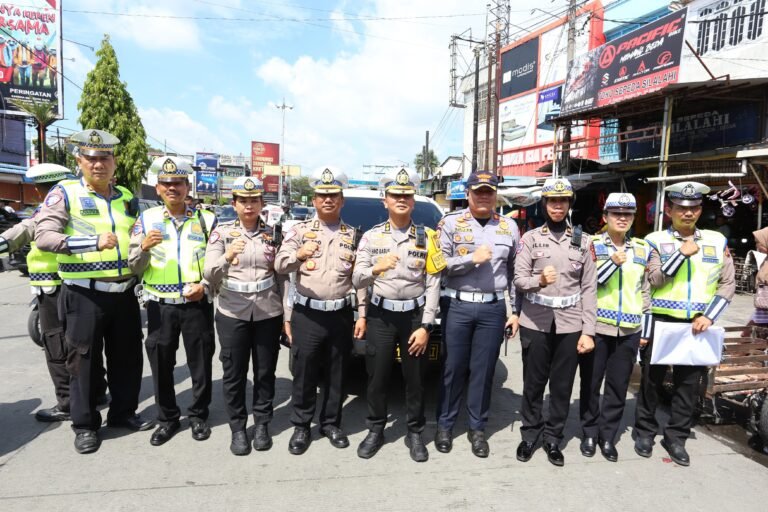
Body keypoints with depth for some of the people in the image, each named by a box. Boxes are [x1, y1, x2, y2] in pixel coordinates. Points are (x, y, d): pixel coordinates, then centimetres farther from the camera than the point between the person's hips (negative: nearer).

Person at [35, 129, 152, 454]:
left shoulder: (126, 197, 11)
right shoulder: (64, 193, -4)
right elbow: (43, 236, -17)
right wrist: (93, 242, -26)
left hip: (124, 292, 5)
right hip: (84, 295, -4)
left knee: (128, 357, 13)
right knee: (84, 360, 7)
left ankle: (123, 412, 31)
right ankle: (85, 425, 23)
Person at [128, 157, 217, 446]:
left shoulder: (206, 220, 3)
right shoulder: (146, 219, 5)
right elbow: (134, 268, 4)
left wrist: (204, 285, -12)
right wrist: (143, 247, -16)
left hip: (198, 304, -1)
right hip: (160, 305, 1)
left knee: (201, 363, 7)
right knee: (161, 365, 10)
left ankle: (198, 415, 26)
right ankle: (167, 418, 28)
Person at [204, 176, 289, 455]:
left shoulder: (273, 234, 3)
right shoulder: (221, 232, -2)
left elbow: (282, 276, 5)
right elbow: (210, 275, -12)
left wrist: (288, 313, 1)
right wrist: (227, 257, -33)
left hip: (268, 313, 1)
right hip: (232, 314, -1)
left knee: (265, 372, 11)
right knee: (234, 374, 8)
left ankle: (262, 424, 28)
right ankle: (238, 428, 25)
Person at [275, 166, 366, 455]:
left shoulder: (353, 235, 8)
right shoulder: (300, 230, 4)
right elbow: (280, 265, -8)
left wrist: (362, 314, 2)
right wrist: (298, 254, -30)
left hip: (342, 315, 2)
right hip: (307, 314, -1)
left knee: (336, 374, 11)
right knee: (304, 373, 6)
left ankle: (331, 424, 29)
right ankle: (301, 426, 23)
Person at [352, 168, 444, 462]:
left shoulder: (427, 237, 1)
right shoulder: (371, 237, 1)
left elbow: (433, 285, -3)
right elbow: (356, 281, -5)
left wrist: (426, 326, -9)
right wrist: (375, 269, -28)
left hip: (415, 316, 0)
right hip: (381, 315, 0)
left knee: (415, 379, 10)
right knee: (377, 377, 8)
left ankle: (415, 433, 27)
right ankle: (375, 430, 28)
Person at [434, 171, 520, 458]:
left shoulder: (509, 227, 9)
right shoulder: (450, 223, 1)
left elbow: (515, 273, 10)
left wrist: (515, 311, 7)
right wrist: (473, 259, -16)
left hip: (493, 308, 2)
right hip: (457, 306, -2)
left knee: (483, 370, 9)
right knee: (453, 367, 7)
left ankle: (477, 428, 23)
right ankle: (445, 425, 23)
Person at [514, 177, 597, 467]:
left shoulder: (582, 241, 7)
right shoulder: (530, 238, 3)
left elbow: (589, 288, 4)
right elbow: (519, 279, -5)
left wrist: (588, 330, -2)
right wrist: (539, 280, -27)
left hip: (570, 324, 1)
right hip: (535, 322, -1)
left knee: (563, 385, 9)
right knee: (533, 383, 9)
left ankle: (553, 438, 26)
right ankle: (530, 435, 26)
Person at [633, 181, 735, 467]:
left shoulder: (717, 241, 6)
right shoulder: (655, 240, -1)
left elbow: (728, 284, 4)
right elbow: (654, 280, -11)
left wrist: (709, 316, -8)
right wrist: (683, 254, -19)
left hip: (696, 325, 2)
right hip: (660, 323, -2)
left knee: (689, 384, 9)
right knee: (651, 380, 8)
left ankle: (676, 437, 24)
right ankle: (645, 431, 24)